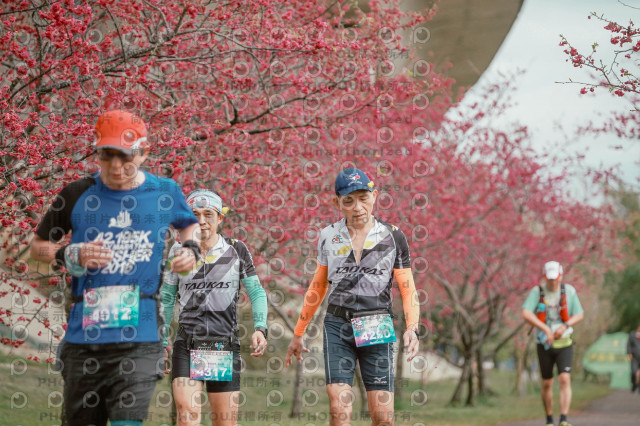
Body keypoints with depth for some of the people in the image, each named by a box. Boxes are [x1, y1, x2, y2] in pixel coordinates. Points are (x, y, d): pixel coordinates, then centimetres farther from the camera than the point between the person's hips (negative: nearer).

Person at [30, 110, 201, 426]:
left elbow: (189, 224, 28)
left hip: (140, 338, -1)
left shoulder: (165, 193, 6)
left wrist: (190, 248, 7)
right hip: (84, 337, 1)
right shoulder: (77, 195, 3)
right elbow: (37, 246, 14)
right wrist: (70, 254, -6)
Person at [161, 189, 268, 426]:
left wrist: (260, 328, -9)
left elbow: (256, 292, 6)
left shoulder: (236, 250, 3)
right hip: (187, 344, 0)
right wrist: (161, 343, 12)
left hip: (225, 346, 0)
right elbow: (166, 298, 14)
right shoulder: (178, 251, 7)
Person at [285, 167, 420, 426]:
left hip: (377, 328, -1)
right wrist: (298, 334, 20)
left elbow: (408, 289, 4)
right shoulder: (328, 237, 8)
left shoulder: (392, 237, 2)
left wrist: (412, 328, -13)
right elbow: (317, 289, 18)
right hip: (337, 327, 1)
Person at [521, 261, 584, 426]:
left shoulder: (569, 291, -4)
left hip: (564, 344, 0)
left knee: (565, 380, -17)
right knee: (547, 384, 9)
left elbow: (580, 315, 1)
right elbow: (526, 314, -21)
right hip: (545, 344, 0)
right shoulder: (537, 292, -8)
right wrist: (546, 329, -30)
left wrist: (565, 326, -18)